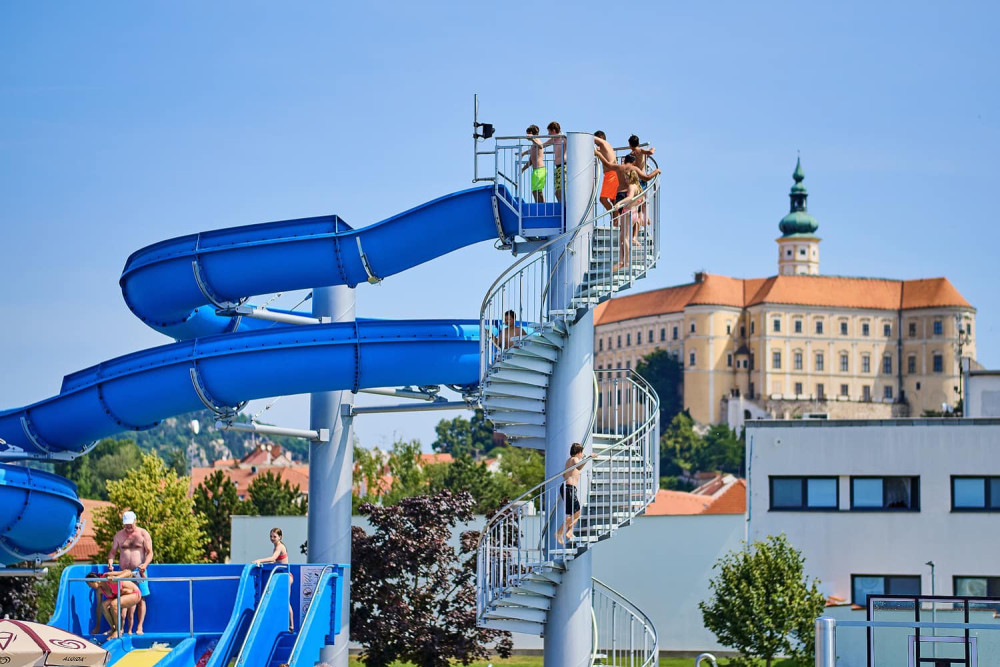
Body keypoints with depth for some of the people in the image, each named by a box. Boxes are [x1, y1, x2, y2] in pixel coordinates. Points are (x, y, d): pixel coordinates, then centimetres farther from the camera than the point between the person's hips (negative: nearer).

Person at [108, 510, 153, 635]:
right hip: (124, 572, 2)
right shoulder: (119, 535, 10)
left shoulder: (143, 534, 3)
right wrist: (110, 561, -7)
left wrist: (145, 564, -19)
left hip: (139, 571, -2)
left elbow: (149, 552, -1)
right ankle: (129, 628, -2)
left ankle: (139, 627, -3)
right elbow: (113, 551, 14)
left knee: (140, 598, -4)